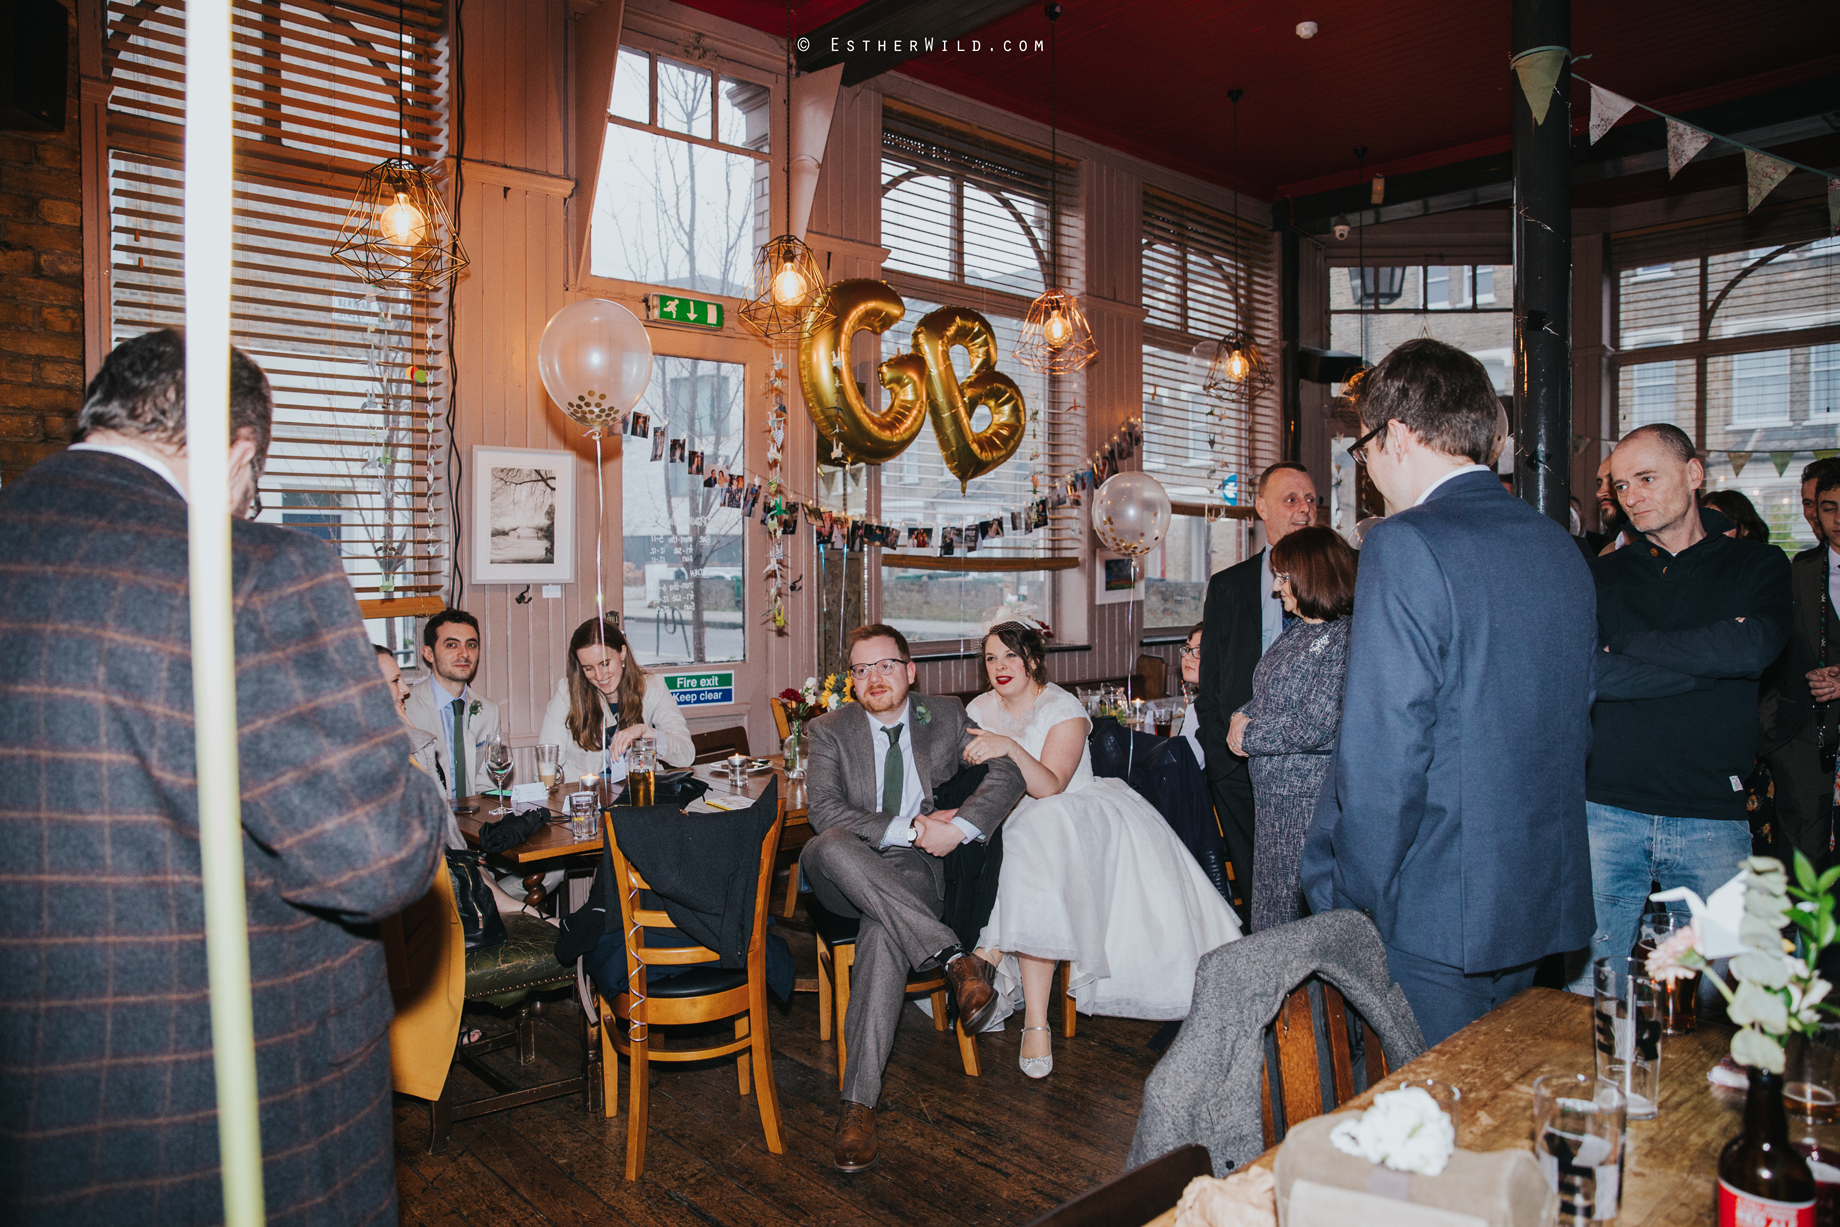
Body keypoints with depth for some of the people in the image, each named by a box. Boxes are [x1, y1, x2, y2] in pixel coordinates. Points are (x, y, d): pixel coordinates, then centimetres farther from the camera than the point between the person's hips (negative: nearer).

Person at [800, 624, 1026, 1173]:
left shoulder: (945, 715, 10)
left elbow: (1008, 773, 2)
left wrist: (956, 828, -14)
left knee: (883, 930, -36)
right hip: (845, 878, 1)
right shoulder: (828, 731, 7)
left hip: (916, 867, -1)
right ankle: (955, 958, -36)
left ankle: (859, 1102, -32)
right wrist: (907, 829, -17)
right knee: (828, 846, -36)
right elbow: (823, 809, -8)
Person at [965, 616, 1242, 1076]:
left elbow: (1050, 786, -22)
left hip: (1076, 819, -3)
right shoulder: (980, 710, 8)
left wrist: (1010, 747, -38)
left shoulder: (1062, 709, -7)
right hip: (1015, 827, 3)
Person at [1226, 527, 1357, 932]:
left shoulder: (1344, 637, -16)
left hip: (1310, 802, -8)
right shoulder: (1297, 629, 12)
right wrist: (1242, 717, -2)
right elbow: (1267, 696, 19)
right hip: (1274, 796, 8)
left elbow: (1314, 728, -22)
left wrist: (1248, 735, -10)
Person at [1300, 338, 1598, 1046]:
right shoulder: (1560, 546, 8)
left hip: (1436, 915, -8)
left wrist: (1356, 906, -12)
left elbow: (1384, 749, -21)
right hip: (1544, 902, 8)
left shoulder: (1406, 545, -17)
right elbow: (1578, 724, 15)